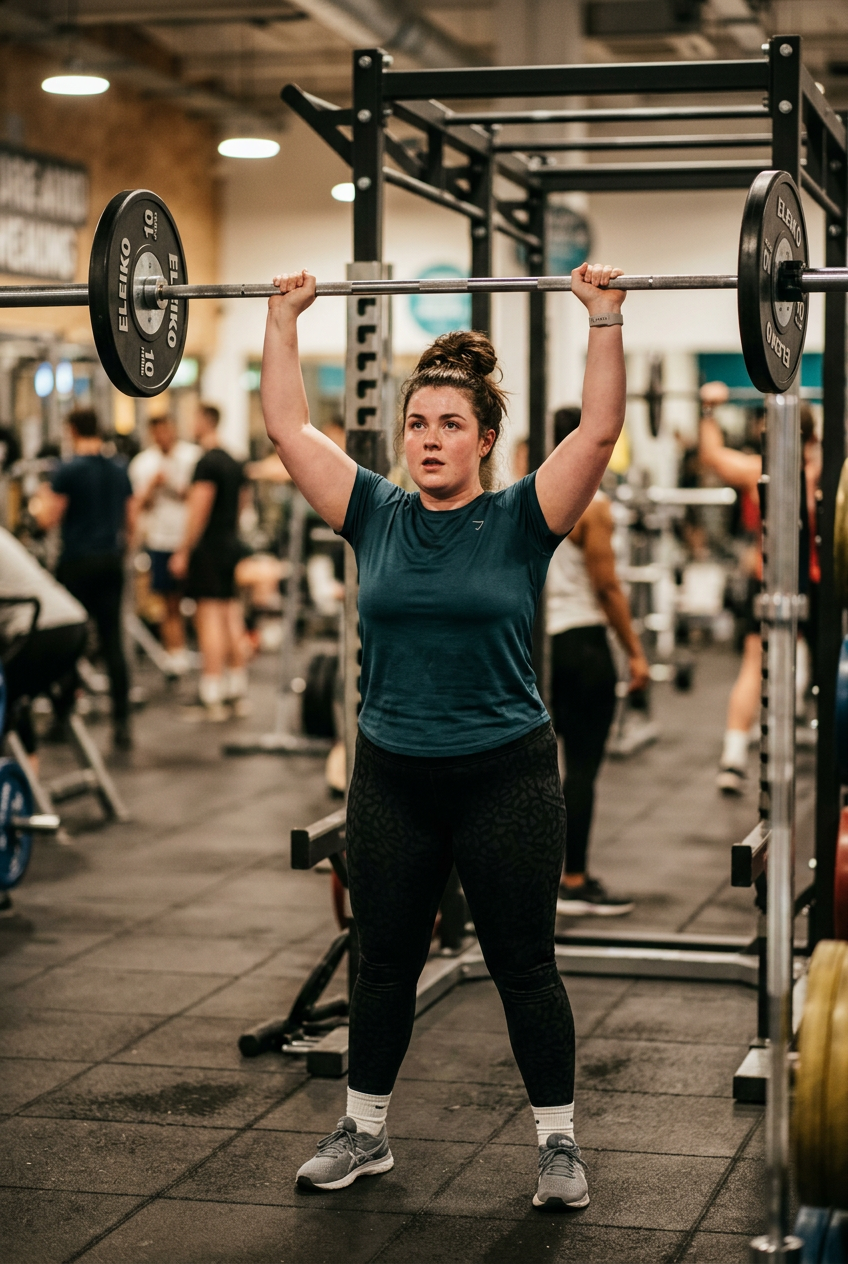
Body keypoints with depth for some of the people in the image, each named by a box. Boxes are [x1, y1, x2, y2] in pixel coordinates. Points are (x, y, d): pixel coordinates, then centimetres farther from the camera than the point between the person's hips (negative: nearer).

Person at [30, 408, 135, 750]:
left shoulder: (68, 470, -9)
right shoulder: (120, 471, 9)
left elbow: (48, 520, -9)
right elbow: (131, 522, 13)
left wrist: (38, 504, 12)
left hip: (78, 562, -5)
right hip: (111, 562, 5)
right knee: (113, 642, 3)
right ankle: (121, 722, 0)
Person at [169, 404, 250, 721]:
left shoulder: (207, 463, -14)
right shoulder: (234, 463, 15)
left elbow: (200, 509, -18)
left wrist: (184, 551, -15)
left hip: (209, 547, -9)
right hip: (231, 545, 9)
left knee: (208, 619, -9)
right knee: (230, 619, 11)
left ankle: (212, 700, -11)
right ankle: (237, 694, 14)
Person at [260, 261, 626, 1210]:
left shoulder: (521, 520, -5)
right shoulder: (376, 516, 3)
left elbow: (599, 431, -14)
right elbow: (287, 426, 5)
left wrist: (603, 319, -16)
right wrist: (283, 320, 5)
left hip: (504, 776, -3)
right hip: (391, 778, 3)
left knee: (524, 965, 5)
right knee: (384, 962, 14)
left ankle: (557, 1142, 18)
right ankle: (364, 1131, 29)